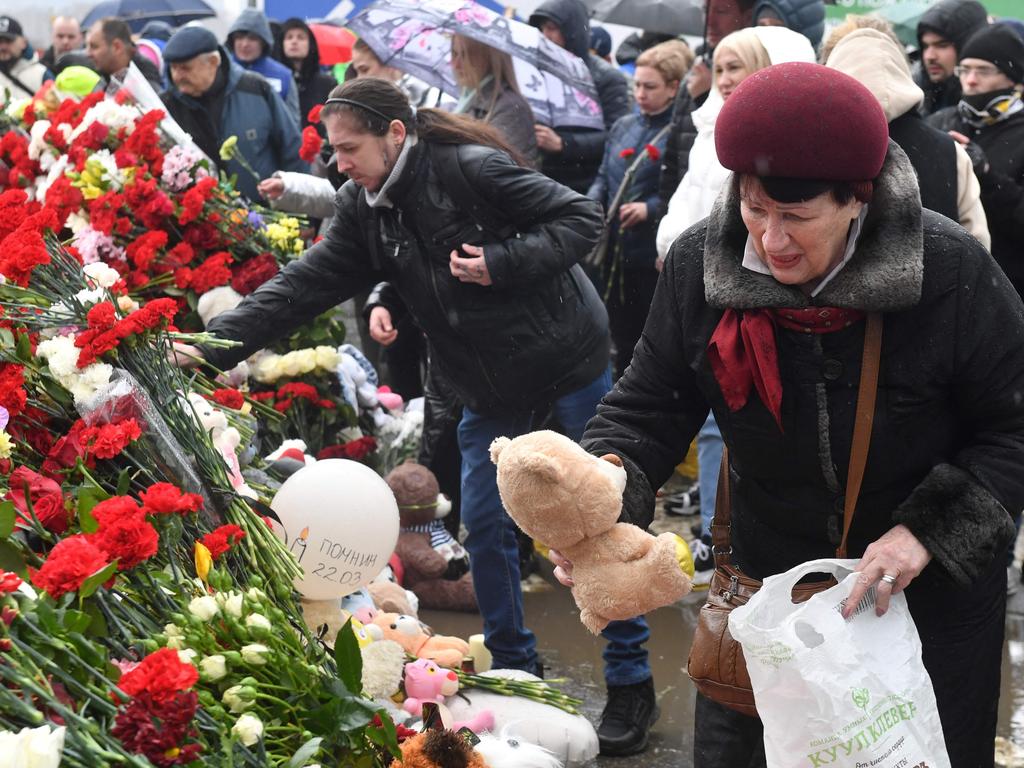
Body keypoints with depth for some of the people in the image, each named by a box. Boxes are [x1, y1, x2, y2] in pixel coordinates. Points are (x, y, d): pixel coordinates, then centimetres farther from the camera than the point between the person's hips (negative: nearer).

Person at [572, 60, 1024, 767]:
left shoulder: (953, 271, -22)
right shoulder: (700, 264, -14)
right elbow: (649, 405, -6)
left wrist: (929, 531, -23)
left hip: (934, 592, -2)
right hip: (768, 573, 2)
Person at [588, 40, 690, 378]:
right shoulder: (623, 127, 13)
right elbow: (603, 178, 19)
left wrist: (650, 209, -21)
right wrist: (591, 203, 0)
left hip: (656, 257, -7)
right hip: (617, 250, 7)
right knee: (623, 338, 16)